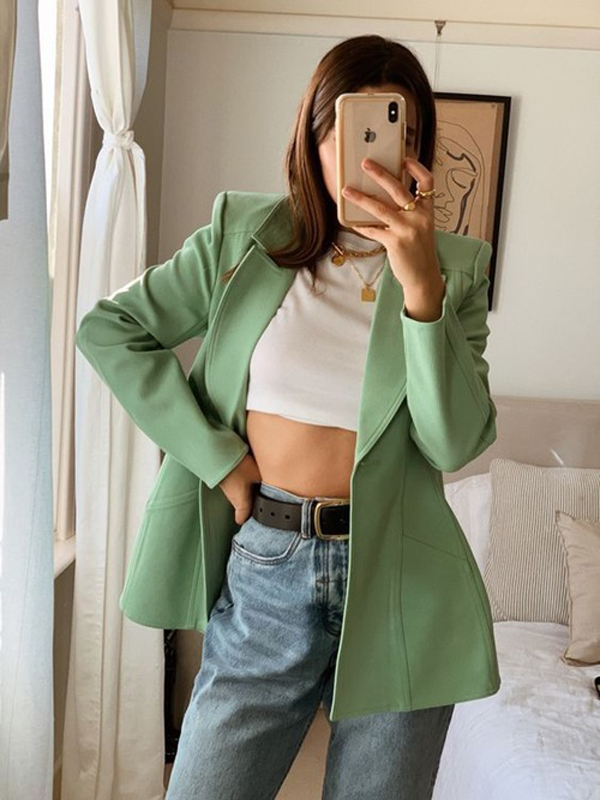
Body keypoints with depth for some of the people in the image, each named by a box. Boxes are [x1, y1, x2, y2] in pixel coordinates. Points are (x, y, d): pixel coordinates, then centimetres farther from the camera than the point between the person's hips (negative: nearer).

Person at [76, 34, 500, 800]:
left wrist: (422, 286, -23)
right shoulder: (246, 234, -1)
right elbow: (107, 330, 0)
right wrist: (216, 456, -7)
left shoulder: (457, 269, -1)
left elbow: (455, 442, -11)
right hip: (263, 573, 0)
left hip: (397, 589, 1)